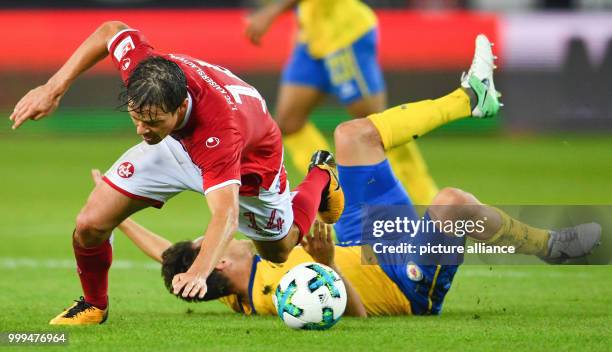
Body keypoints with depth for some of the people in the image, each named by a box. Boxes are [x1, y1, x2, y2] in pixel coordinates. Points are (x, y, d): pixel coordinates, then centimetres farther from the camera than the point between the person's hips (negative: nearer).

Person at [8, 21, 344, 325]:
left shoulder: (220, 132, -50)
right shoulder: (142, 67, -37)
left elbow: (226, 214, -57)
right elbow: (111, 31, -14)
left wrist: (199, 273, -75)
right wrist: (53, 89, -16)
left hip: (247, 160, -4)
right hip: (176, 141, 4)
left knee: (278, 249, 20)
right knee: (89, 225, -12)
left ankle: (320, 177, 49)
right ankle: (93, 304, 20)